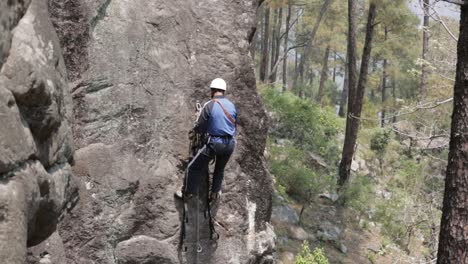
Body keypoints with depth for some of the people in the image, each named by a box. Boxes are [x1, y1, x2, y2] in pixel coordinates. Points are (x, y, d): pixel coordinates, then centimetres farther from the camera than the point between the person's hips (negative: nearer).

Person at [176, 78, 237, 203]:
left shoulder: (209, 105, -11)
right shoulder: (232, 105, 4)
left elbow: (200, 127, -7)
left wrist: (193, 131, 15)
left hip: (215, 143, -5)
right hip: (230, 143, 5)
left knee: (194, 167, 12)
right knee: (220, 169, 27)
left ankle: (188, 192, 21)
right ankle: (215, 194, 35)